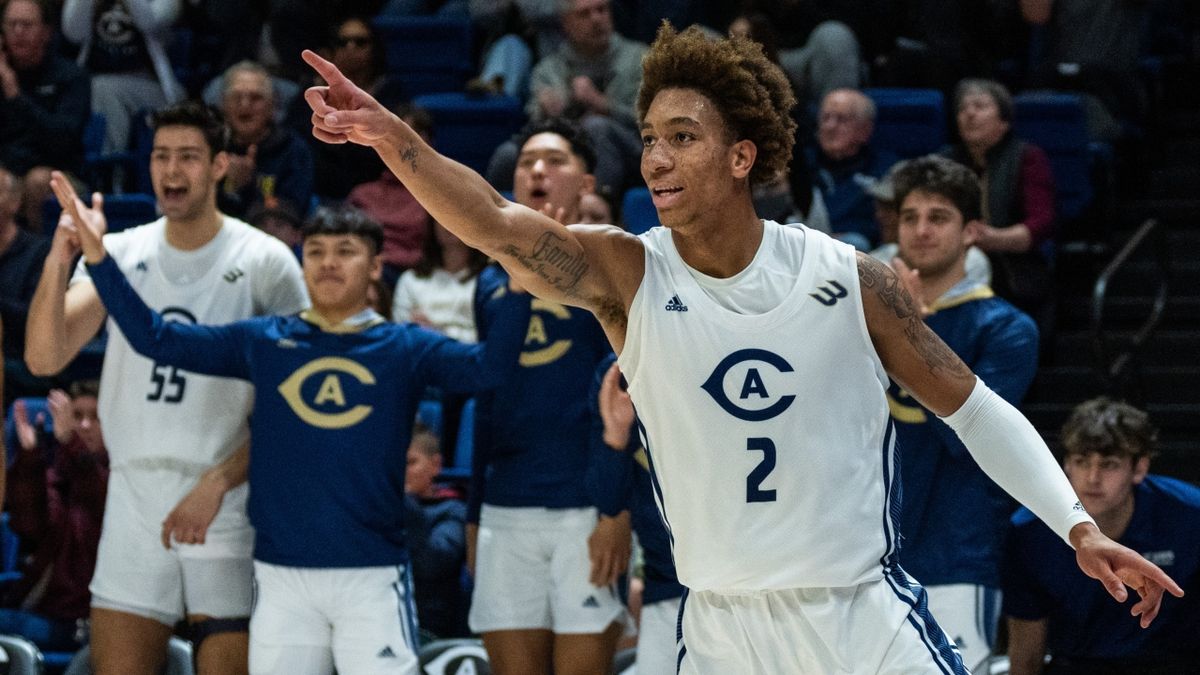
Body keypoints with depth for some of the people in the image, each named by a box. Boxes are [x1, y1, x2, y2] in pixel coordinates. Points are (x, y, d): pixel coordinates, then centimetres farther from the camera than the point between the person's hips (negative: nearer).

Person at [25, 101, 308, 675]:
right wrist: (59, 259, -20)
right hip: (135, 508, 3)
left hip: (229, 513, -3)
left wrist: (217, 483, -16)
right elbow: (44, 358, -4)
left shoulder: (265, 262, -4)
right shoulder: (120, 253, 7)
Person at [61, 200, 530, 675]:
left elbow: (489, 367, -14)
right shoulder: (262, 342, 8)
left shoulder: (405, 349, 3)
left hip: (372, 577, -2)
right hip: (281, 577, 2)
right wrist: (97, 255, -2)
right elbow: (155, 338, 6)